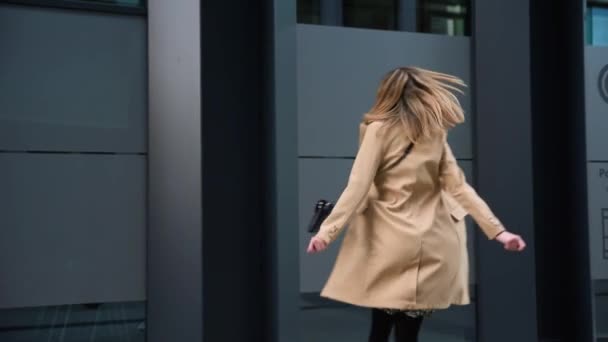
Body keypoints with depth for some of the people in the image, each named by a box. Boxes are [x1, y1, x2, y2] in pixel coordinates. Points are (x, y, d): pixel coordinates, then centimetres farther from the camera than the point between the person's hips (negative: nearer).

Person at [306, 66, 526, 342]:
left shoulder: (380, 129, -3)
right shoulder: (435, 131, 8)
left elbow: (358, 186, -11)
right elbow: (457, 186, 4)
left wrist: (327, 231, -12)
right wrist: (497, 230, 6)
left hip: (389, 240, -3)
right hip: (428, 242, 3)